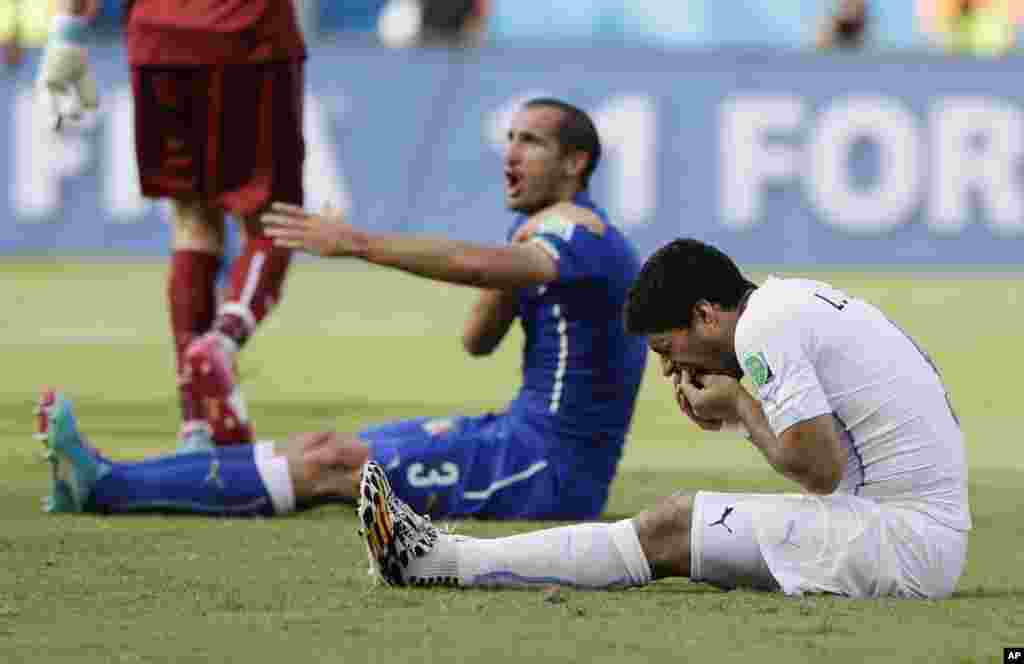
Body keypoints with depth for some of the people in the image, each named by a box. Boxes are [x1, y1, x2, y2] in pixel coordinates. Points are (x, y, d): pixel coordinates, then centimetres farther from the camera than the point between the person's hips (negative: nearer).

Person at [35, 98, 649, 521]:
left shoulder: (577, 229, -15)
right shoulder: (548, 232, 18)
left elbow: (470, 265, -34)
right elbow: (477, 341, 15)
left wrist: (355, 242, -38)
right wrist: (509, 277, -3)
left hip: (549, 472, -9)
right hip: (523, 435, 9)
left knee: (332, 465, -15)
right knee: (321, 448, -1)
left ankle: (105, 488, -18)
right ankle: (104, 486, -6)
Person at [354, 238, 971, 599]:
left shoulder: (764, 329, -13)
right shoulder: (796, 298, 17)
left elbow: (819, 470, -17)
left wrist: (740, 407, -2)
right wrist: (732, 405, 8)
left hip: (907, 546, -9)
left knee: (670, 530, -7)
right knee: (682, 520, 10)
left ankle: (438, 561, -4)